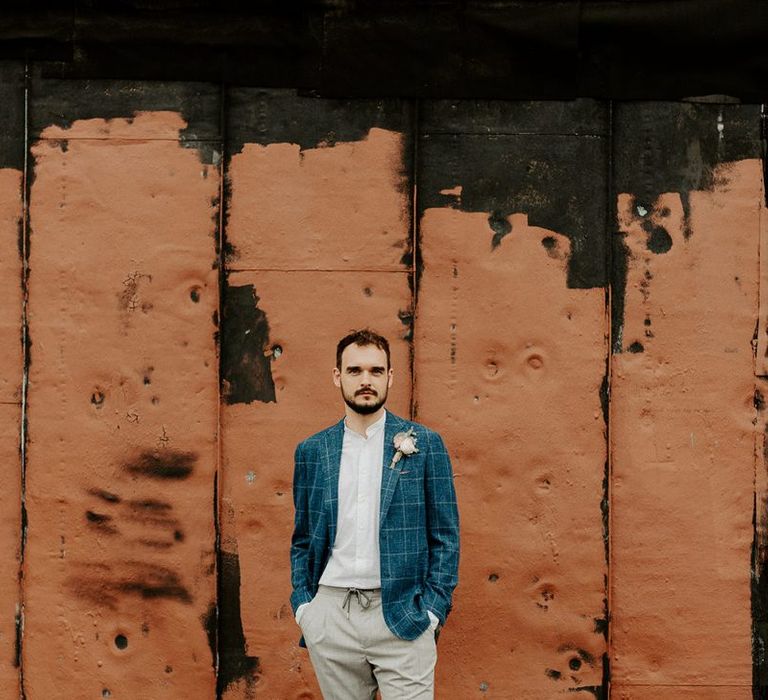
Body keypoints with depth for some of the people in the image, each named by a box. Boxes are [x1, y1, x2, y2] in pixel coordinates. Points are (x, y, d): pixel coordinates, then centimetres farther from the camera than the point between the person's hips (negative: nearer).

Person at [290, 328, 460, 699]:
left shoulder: (425, 444, 1)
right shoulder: (311, 451, 8)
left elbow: (445, 537, 1)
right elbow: (302, 539, 14)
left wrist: (432, 610, -7)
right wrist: (302, 604, 3)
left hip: (402, 615, -2)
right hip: (330, 615, 2)